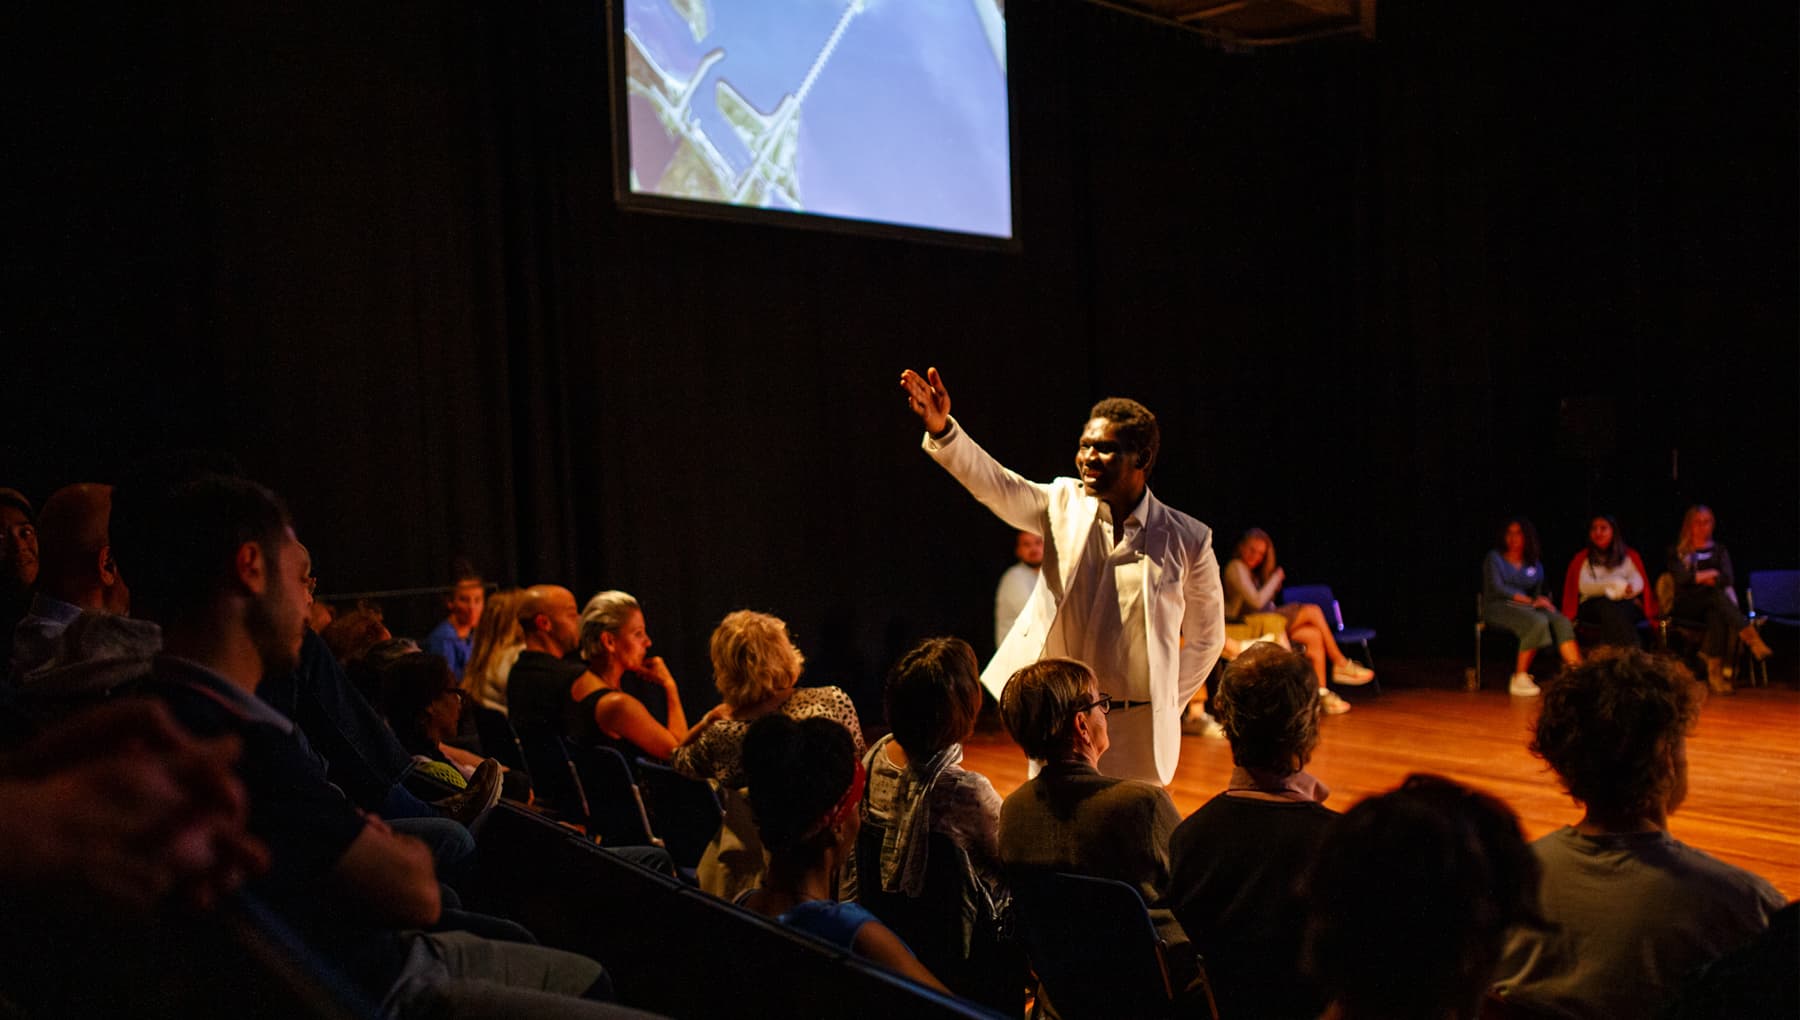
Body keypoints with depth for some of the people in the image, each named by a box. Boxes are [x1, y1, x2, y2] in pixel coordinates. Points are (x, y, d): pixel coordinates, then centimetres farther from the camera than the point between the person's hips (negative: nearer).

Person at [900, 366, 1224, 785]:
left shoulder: (1187, 539, -5)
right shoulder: (1063, 504, 0)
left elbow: (1206, 638, 6)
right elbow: (994, 484, -16)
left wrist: (1167, 707, 4)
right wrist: (941, 428, -32)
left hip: (1135, 730, -2)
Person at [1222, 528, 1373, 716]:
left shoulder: (1252, 571, 21)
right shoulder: (1236, 568, -9)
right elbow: (1257, 601, -18)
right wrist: (1276, 578, -6)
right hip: (1246, 626, -9)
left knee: (1314, 635, -12)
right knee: (1313, 611, -13)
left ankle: (1321, 692, -16)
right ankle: (1341, 664, -3)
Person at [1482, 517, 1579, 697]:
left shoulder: (1535, 564, 20)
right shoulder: (1494, 558, 6)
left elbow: (1538, 592, 22)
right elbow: (1497, 588, -7)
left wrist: (1540, 600, -5)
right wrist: (1530, 601, -14)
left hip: (1526, 607, 5)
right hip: (1498, 607, -5)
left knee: (1562, 621, -25)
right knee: (1538, 622, -34)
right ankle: (1519, 679, -29)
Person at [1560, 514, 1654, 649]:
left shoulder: (1629, 555, 19)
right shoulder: (1582, 559, 16)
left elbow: (1638, 582, 4)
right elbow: (1585, 586, -1)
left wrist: (1624, 588, -21)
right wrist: (1615, 584, -15)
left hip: (1626, 605, 1)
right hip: (1593, 607, -1)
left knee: (1619, 610, -37)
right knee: (1607, 604, -38)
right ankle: (1632, 650, -58)